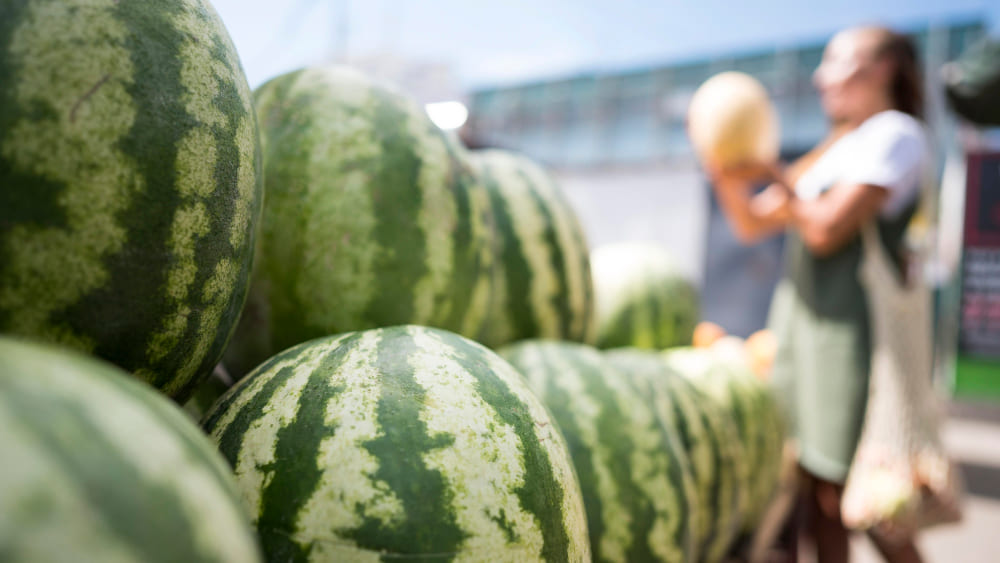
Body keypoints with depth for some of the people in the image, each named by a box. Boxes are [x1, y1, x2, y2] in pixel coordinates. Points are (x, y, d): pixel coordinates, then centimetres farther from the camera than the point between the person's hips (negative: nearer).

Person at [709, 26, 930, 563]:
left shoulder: (896, 132, -5)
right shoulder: (833, 148, 20)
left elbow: (826, 230, -15)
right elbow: (752, 223, 17)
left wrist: (772, 174, -5)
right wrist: (728, 173, 1)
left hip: (850, 325, -8)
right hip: (798, 316, 8)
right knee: (816, 494, 9)